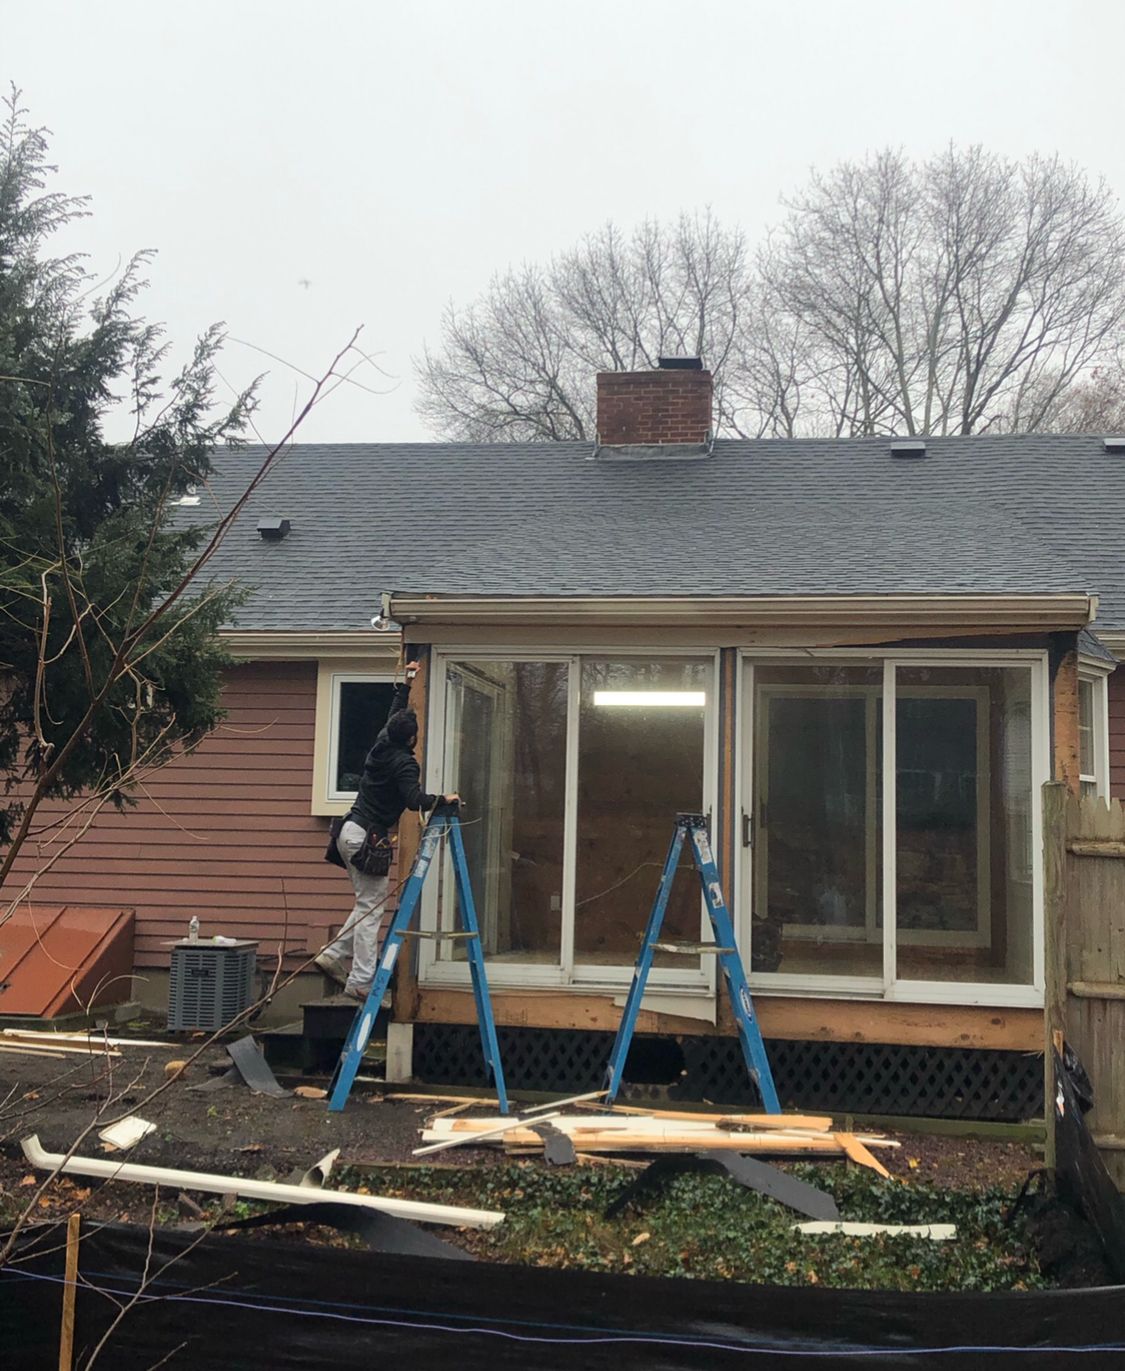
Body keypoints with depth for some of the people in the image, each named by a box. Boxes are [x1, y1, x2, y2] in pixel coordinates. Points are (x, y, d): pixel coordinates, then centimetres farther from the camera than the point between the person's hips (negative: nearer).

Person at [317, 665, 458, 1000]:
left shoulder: (382, 746, 10)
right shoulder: (404, 764, -13)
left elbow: (394, 715, 28)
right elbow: (414, 799, -26)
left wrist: (406, 684, 34)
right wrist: (442, 799, -13)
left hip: (351, 831, 9)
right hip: (367, 837, -9)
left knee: (367, 905, 16)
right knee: (371, 909, -7)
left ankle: (334, 955, 13)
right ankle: (360, 982, -9)